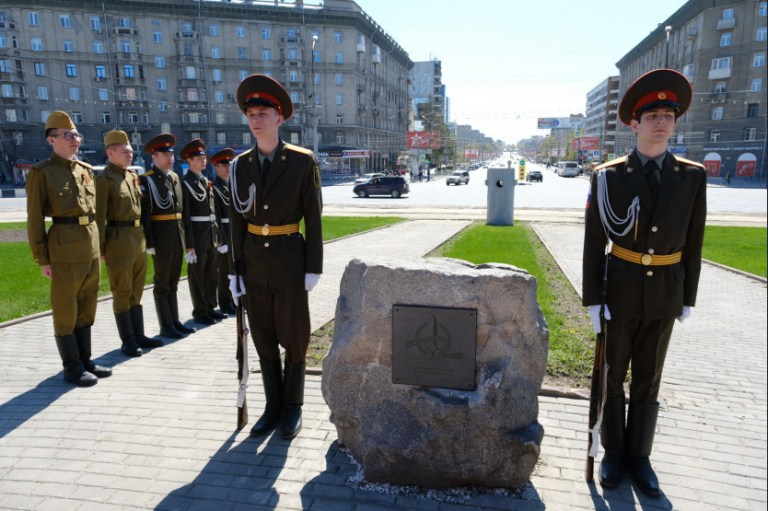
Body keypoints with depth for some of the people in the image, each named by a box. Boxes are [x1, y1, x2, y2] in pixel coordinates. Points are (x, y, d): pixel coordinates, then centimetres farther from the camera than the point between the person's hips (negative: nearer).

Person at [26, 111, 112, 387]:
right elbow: (35, 219, -8)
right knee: (66, 310, 4)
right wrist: (42, 258, -10)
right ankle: (72, 367, 14)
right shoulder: (41, 172, -6)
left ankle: (85, 359, 25)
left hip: (91, 245, 6)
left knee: (86, 307, 13)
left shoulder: (86, 169, 13)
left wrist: (98, 244, 14)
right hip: (65, 247, -6)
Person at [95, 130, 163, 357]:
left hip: (138, 239, 7)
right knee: (122, 293, 3)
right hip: (119, 241, -7)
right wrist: (100, 248, -14)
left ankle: (138, 335, 23)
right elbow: (99, 217, -13)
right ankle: (127, 340, 12)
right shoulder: (104, 179, -10)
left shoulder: (133, 175, 13)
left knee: (136, 291, 14)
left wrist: (142, 237, 14)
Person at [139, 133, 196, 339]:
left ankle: (175, 321, 22)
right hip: (161, 238, -7)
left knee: (173, 282, 14)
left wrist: (183, 236, 14)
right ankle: (166, 326, 11)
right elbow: (144, 214, -13)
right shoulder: (146, 180, -8)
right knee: (162, 283, 3)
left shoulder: (175, 177, 14)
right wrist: (149, 242, -18)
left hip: (178, 237, 7)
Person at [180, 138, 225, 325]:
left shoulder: (206, 181, 14)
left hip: (211, 234, 7)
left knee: (211, 273, 13)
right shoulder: (185, 182, -9)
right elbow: (185, 215, -14)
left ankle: (210, 307, 25)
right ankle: (200, 311, 15)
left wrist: (217, 235, 12)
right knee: (197, 275, 4)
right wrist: (189, 244, -17)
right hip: (197, 234, -7)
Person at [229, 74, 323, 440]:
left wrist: (314, 268, -9)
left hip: (290, 261, -3)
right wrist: (238, 268, 2)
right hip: (254, 262, 4)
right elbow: (237, 219, 5)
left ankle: (293, 406, 27)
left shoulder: (303, 161, -8)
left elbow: (313, 217, -7)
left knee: (294, 338, 8)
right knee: (264, 338, 12)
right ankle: (273, 405, 29)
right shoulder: (241, 164, 3)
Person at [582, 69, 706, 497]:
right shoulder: (609, 176, -9)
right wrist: (592, 298, -10)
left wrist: (688, 298, 5)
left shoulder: (692, 176, -1)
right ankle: (613, 452, 29)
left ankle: (638, 455, 31)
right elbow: (594, 242, -7)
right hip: (619, 289, -2)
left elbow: (693, 242, 4)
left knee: (648, 378, 13)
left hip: (664, 293, 2)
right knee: (612, 375, 10)